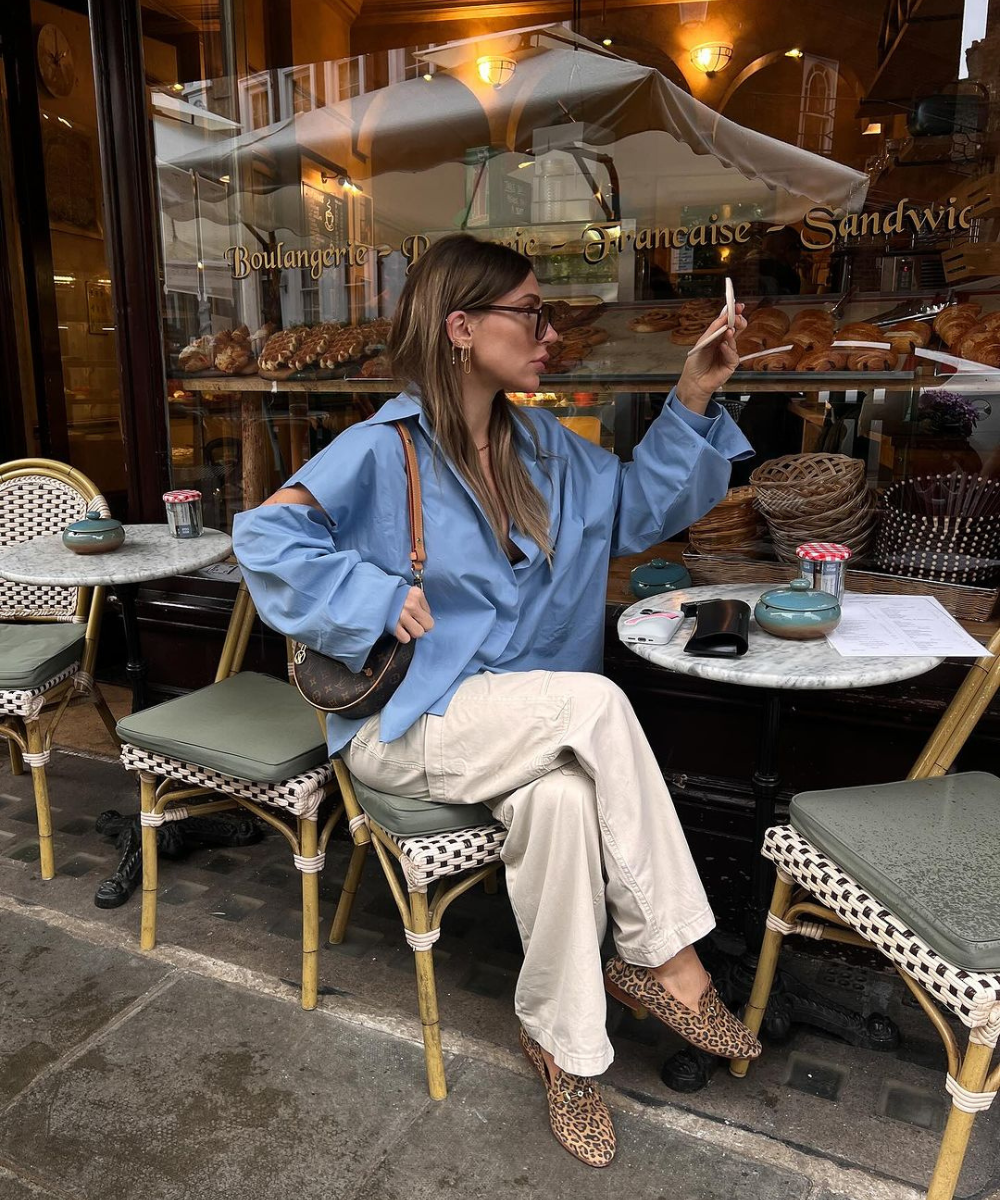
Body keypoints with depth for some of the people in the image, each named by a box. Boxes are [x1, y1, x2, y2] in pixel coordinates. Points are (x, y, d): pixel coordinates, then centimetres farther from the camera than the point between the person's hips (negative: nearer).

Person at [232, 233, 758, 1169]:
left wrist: (693, 400, 5)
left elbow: (638, 506, 14)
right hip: (405, 725, -5)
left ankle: (561, 1039, -8)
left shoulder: (541, 445, 9)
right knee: (596, 704, -29)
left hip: (517, 721, 6)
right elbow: (266, 537, -13)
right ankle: (666, 958, -13)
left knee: (562, 796, -29)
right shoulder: (384, 449, -11)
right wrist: (377, 596, -21)